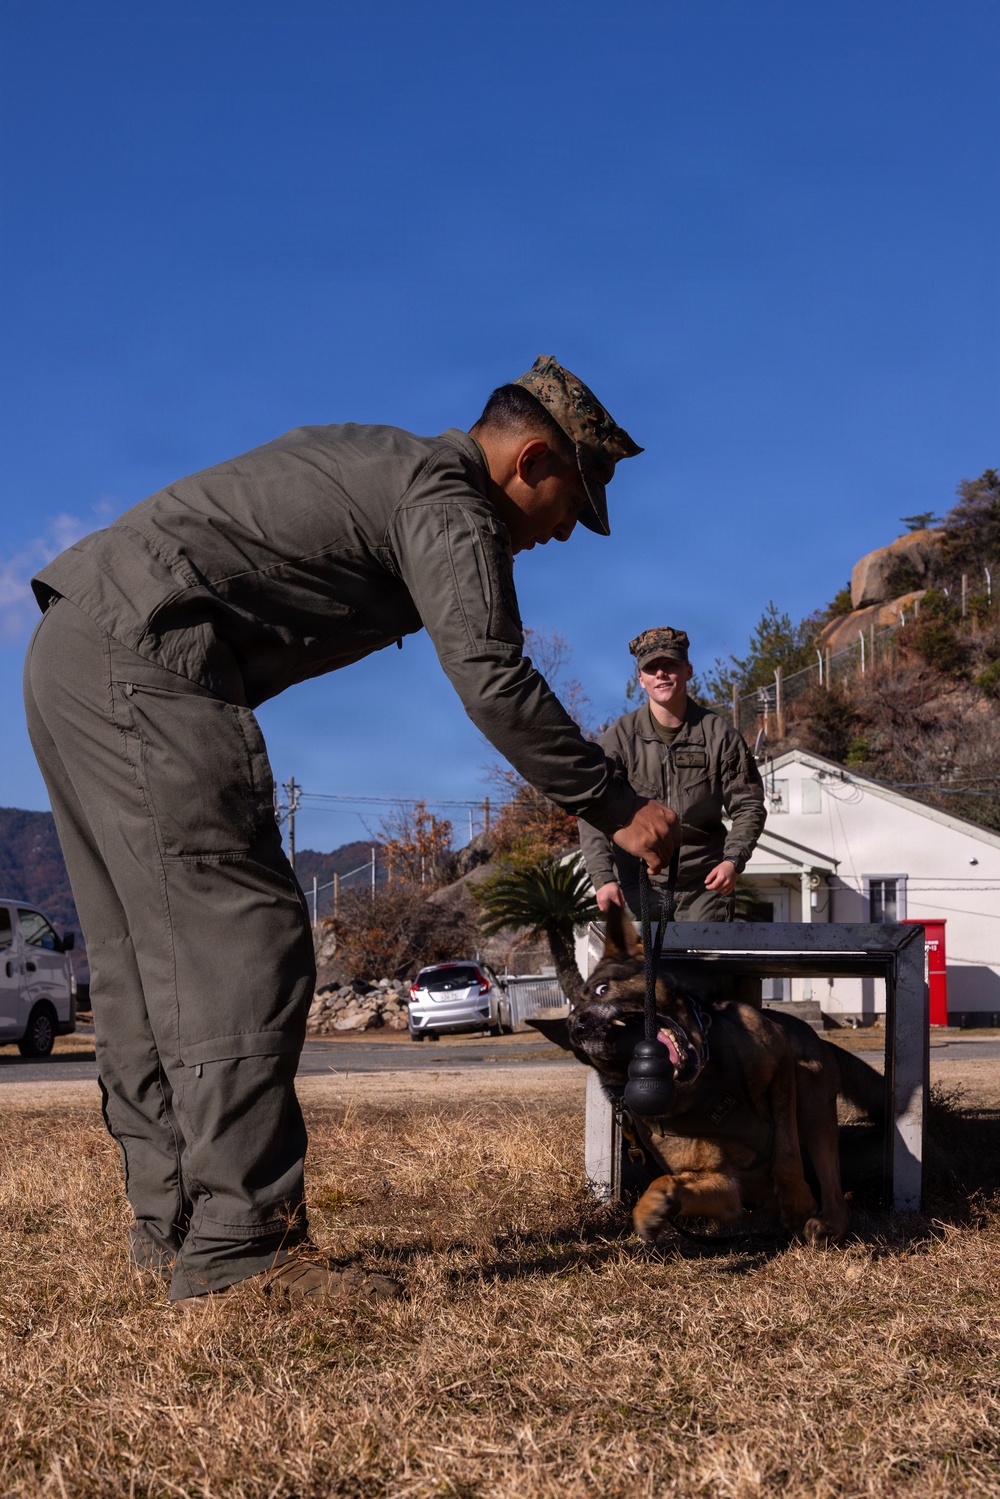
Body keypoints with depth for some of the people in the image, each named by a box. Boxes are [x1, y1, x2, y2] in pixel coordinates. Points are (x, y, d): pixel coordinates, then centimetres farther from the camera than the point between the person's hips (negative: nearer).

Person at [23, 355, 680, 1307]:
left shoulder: (383, 459, 21)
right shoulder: (448, 499, -8)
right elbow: (494, 682, -18)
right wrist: (617, 809, -13)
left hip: (72, 655, 10)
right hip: (144, 660, -10)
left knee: (147, 956, 10)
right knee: (241, 940, -11)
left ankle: (172, 1223, 15)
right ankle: (238, 1247, -12)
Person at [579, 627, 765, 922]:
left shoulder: (719, 735, 1)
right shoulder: (619, 737, -1)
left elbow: (748, 806, 4)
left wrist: (733, 860, -13)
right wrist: (603, 877, -18)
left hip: (705, 883, 1)